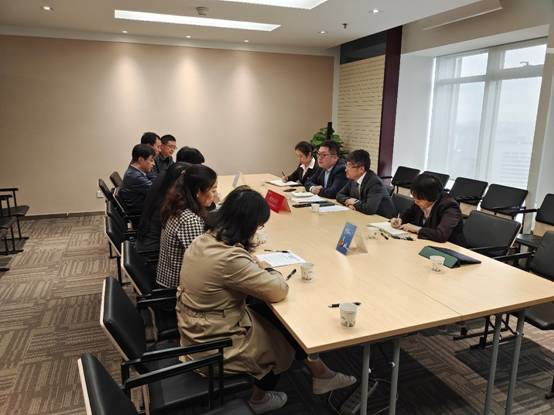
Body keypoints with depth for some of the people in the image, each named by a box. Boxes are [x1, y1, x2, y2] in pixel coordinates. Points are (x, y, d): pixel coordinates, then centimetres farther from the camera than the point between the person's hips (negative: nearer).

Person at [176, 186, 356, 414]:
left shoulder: (203, 240, -4)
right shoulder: (229, 258, -32)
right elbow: (279, 291, -25)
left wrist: (254, 265, -1)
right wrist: (268, 270, -5)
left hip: (195, 329, 8)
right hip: (215, 343, -8)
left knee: (269, 313, 15)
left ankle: (321, 375, 28)